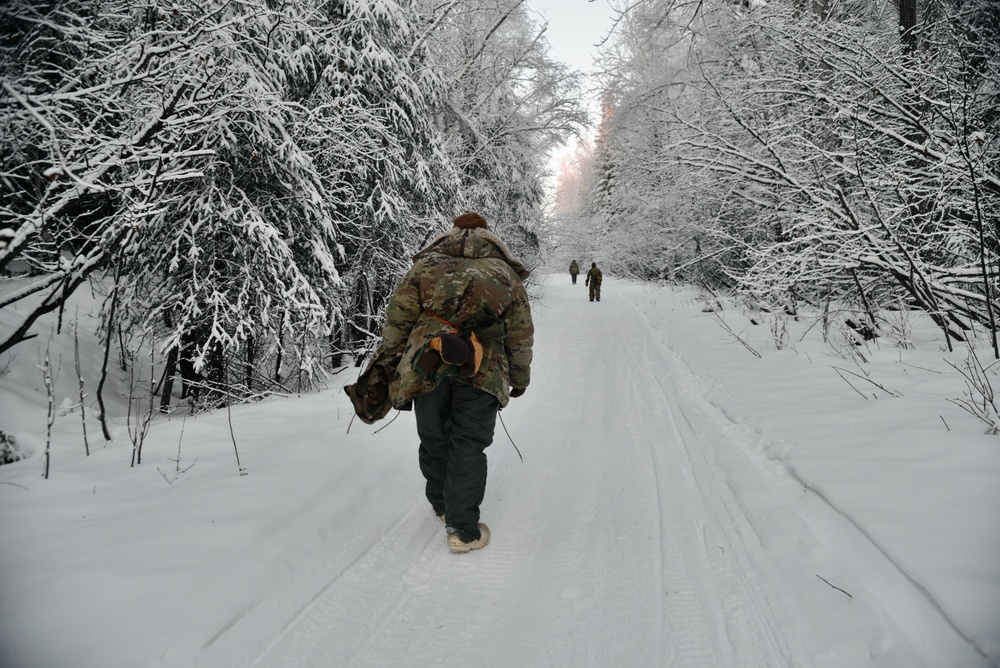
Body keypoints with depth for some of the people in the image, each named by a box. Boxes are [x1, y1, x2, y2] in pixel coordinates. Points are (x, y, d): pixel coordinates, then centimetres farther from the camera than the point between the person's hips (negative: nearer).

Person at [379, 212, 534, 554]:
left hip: (426, 365, 1)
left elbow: (397, 317, 4)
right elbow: (521, 334, 13)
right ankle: (463, 530, 7)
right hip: (481, 371, -1)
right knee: (469, 447, 6)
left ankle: (442, 505, 37)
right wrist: (520, 378, 23)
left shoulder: (426, 264, 11)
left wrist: (392, 360, 13)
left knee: (434, 439, 18)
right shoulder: (505, 272, 12)